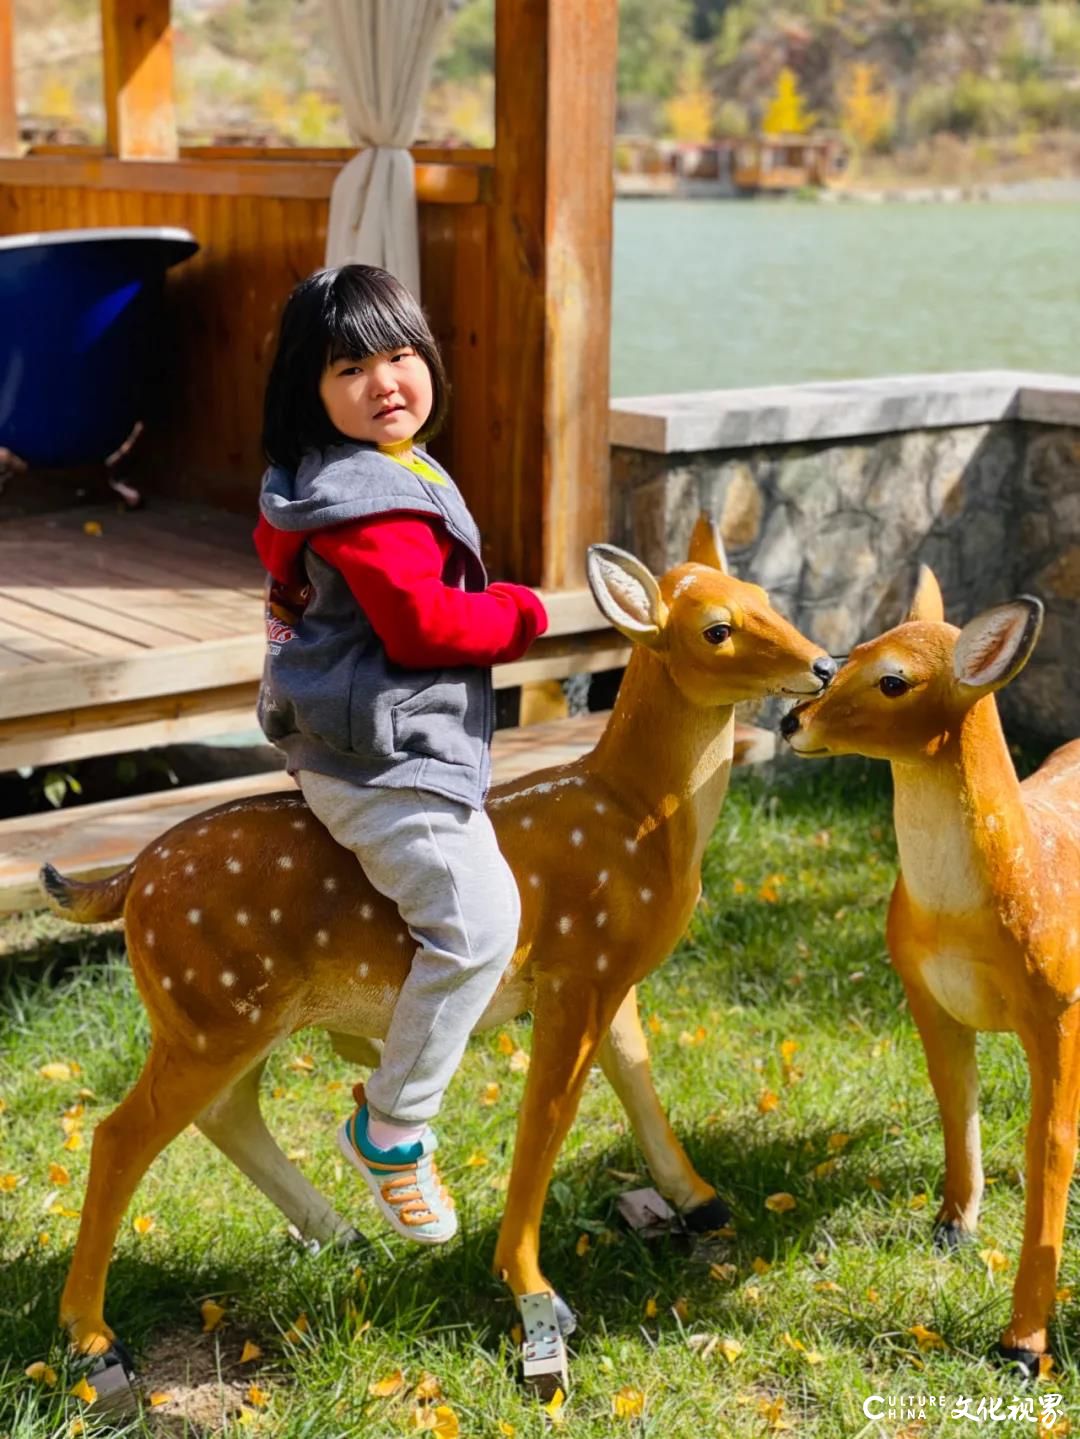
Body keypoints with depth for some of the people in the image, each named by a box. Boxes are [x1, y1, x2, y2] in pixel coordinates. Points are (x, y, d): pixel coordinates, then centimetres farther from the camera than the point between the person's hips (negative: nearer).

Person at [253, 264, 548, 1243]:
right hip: (381, 760, -12)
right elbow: (422, 624, -26)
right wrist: (523, 613, -9)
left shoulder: (359, 476, 12)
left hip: (391, 747, 12)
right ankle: (393, 1129, -2)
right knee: (478, 919, -17)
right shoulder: (364, 499, -21)